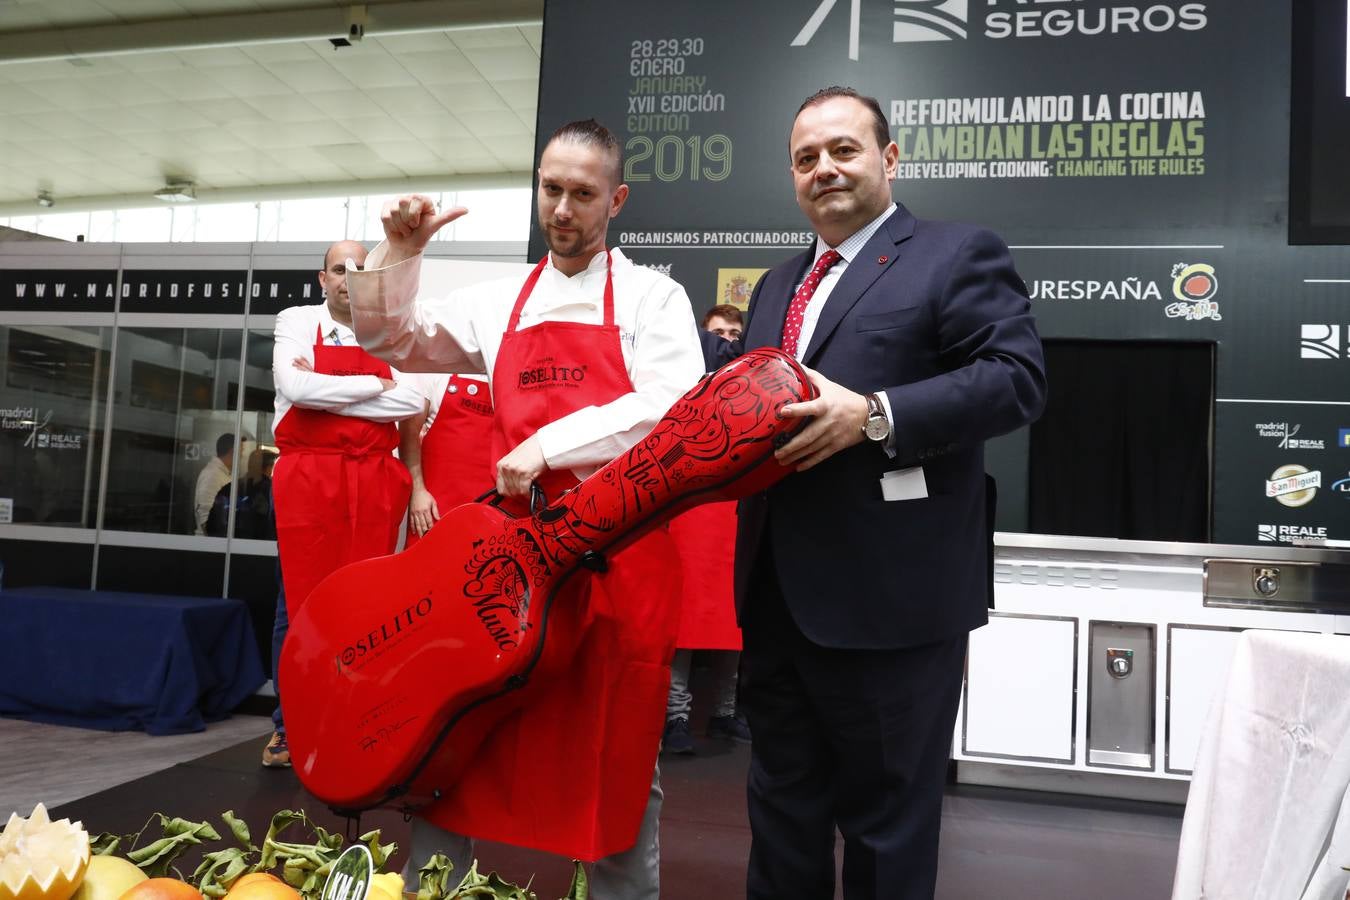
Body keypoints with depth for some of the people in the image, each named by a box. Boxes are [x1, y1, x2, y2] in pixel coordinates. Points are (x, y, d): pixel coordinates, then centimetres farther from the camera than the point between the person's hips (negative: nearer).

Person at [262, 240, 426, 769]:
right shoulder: (297, 322, 6)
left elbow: (413, 403, -4)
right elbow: (294, 387, -12)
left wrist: (327, 395, -8)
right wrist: (373, 386, -7)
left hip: (374, 482, 2)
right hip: (307, 478, -2)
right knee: (301, 604, 2)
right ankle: (289, 726, 12)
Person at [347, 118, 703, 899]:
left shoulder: (652, 297, 2)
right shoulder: (500, 304, 14)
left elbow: (669, 407, -13)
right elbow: (391, 339, 17)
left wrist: (549, 447, -19)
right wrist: (401, 253, 1)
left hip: (621, 550, -4)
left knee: (620, 752, 7)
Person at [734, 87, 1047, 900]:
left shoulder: (958, 255, -3)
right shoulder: (778, 285, 20)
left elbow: (1017, 377, -15)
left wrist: (875, 416, -25)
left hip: (891, 595, -7)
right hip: (778, 594, 8)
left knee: (888, 817, 9)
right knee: (782, 810, 20)